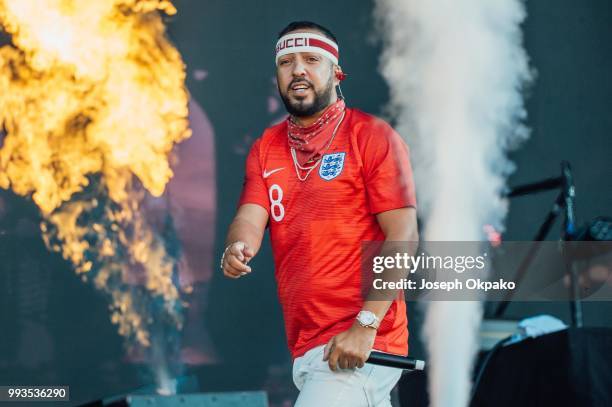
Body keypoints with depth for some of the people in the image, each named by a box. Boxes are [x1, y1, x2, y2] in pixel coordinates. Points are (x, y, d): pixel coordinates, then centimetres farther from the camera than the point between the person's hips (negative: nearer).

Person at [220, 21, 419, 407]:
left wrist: (365, 324, -20)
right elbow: (251, 218, 2)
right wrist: (238, 247, -23)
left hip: (361, 345, -6)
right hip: (303, 348, 6)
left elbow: (403, 237, -11)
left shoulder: (373, 136, -4)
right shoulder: (265, 148, 14)